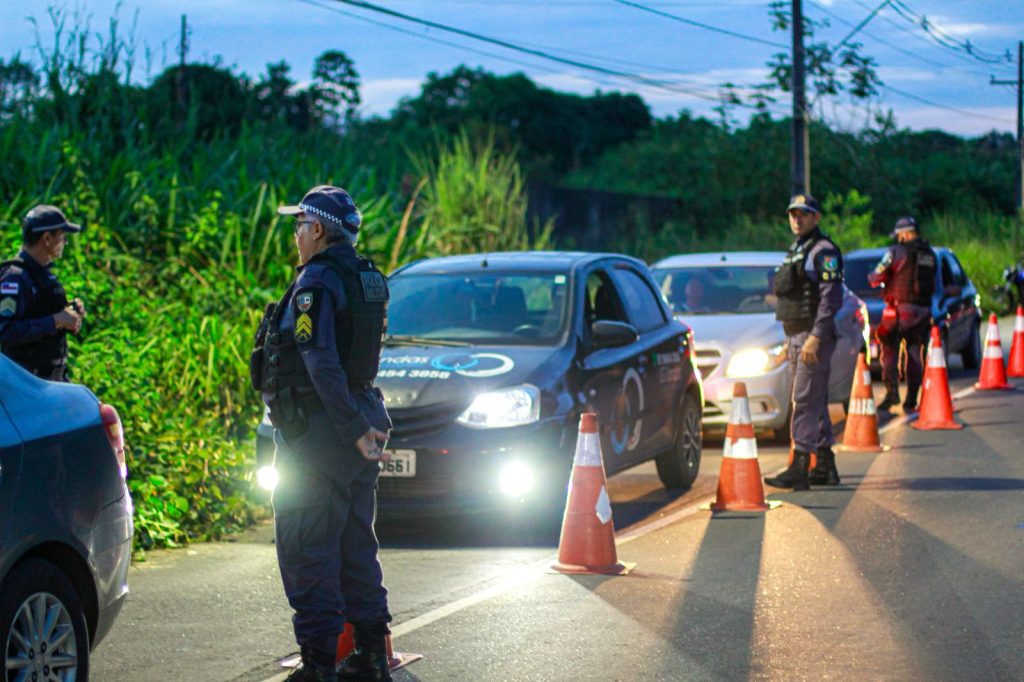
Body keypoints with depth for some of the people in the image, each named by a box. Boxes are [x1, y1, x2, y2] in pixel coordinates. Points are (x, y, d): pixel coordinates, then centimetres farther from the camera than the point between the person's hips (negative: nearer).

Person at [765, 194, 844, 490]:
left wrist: (816, 337, -25)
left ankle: (799, 469, -16)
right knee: (815, 403, 12)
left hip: (815, 335, -10)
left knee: (806, 401, -13)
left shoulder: (824, 251, -10)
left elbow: (832, 298, -18)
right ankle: (825, 467, 18)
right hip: (796, 336, 10)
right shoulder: (795, 250, 19)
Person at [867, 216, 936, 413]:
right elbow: (933, 283, 16)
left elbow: (877, 277, -6)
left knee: (889, 351, 2)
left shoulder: (897, 251, -6)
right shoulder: (930, 254, 12)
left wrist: (872, 278, 15)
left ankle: (892, 390, -14)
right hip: (923, 309, 5)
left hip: (900, 308, -5)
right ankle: (911, 401, 8)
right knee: (915, 355, 8)